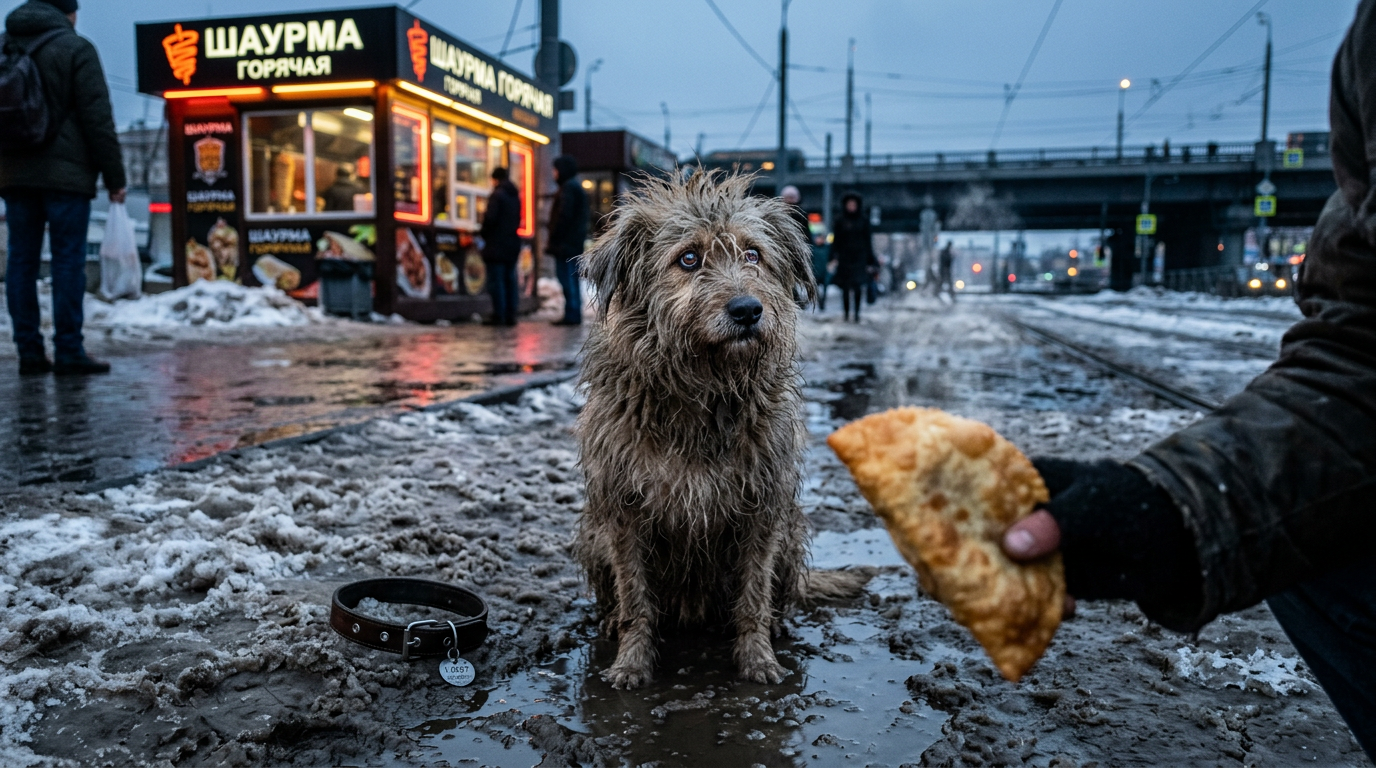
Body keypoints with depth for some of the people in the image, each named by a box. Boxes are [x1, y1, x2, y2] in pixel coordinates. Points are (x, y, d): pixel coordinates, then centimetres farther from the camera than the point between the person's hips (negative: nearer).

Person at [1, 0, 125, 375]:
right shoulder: (75, 48, -4)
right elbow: (97, 118, -9)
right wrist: (114, 176, -6)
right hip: (65, 174, -5)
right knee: (68, 260, -4)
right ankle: (68, 352, -5)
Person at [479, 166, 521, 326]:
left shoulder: (497, 195, -11)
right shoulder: (515, 196, 13)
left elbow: (490, 218, -17)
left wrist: (483, 232, -1)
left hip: (497, 245, -7)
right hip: (513, 244, 8)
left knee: (496, 281, -5)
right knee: (509, 280, 10)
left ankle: (499, 316, -7)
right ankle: (510, 315, 10)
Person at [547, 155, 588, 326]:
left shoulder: (568, 188, -11)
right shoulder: (577, 188, 21)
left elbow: (563, 216, -19)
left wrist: (554, 239, -16)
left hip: (566, 243, -10)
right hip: (575, 242, 10)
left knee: (567, 279, -9)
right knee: (572, 279, 12)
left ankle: (571, 315, -10)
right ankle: (574, 315, 15)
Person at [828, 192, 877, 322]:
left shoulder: (863, 221, 6)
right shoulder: (840, 222, 5)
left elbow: (868, 241, 7)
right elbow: (836, 241, 4)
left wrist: (870, 260, 3)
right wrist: (834, 258, -7)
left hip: (859, 257, 0)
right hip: (845, 257, 0)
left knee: (858, 286, -6)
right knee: (846, 287, -1)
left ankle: (857, 313, 1)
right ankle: (846, 313, 5)